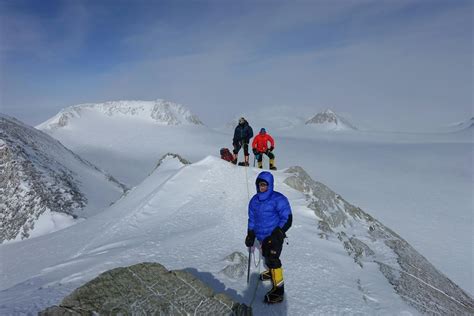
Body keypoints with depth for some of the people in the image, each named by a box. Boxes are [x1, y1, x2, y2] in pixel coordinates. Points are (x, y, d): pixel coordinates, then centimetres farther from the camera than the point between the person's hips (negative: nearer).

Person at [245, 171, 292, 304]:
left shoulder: (278, 199, -16)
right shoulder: (254, 200, 4)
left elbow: (287, 218, -15)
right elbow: (252, 219, 15)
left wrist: (278, 233, -23)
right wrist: (250, 235, 10)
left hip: (274, 237, -7)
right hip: (262, 237, 7)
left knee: (273, 260, -12)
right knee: (267, 257, 22)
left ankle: (278, 290, -4)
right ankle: (271, 272, 49)